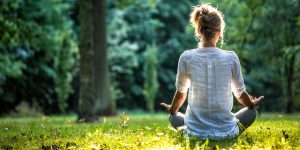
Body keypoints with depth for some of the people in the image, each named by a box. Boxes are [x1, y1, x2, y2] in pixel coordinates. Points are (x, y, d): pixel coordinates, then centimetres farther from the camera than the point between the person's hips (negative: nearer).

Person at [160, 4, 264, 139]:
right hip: (226, 131, 0)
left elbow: (181, 93, 5)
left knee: (173, 117, 31)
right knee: (251, 112, 28)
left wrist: (172, 110, 27)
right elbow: (240, 93, 4)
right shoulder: (231, 58, -10)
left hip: (196, 131, 0)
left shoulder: (186, 58, -9)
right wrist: (252, 104, 28)